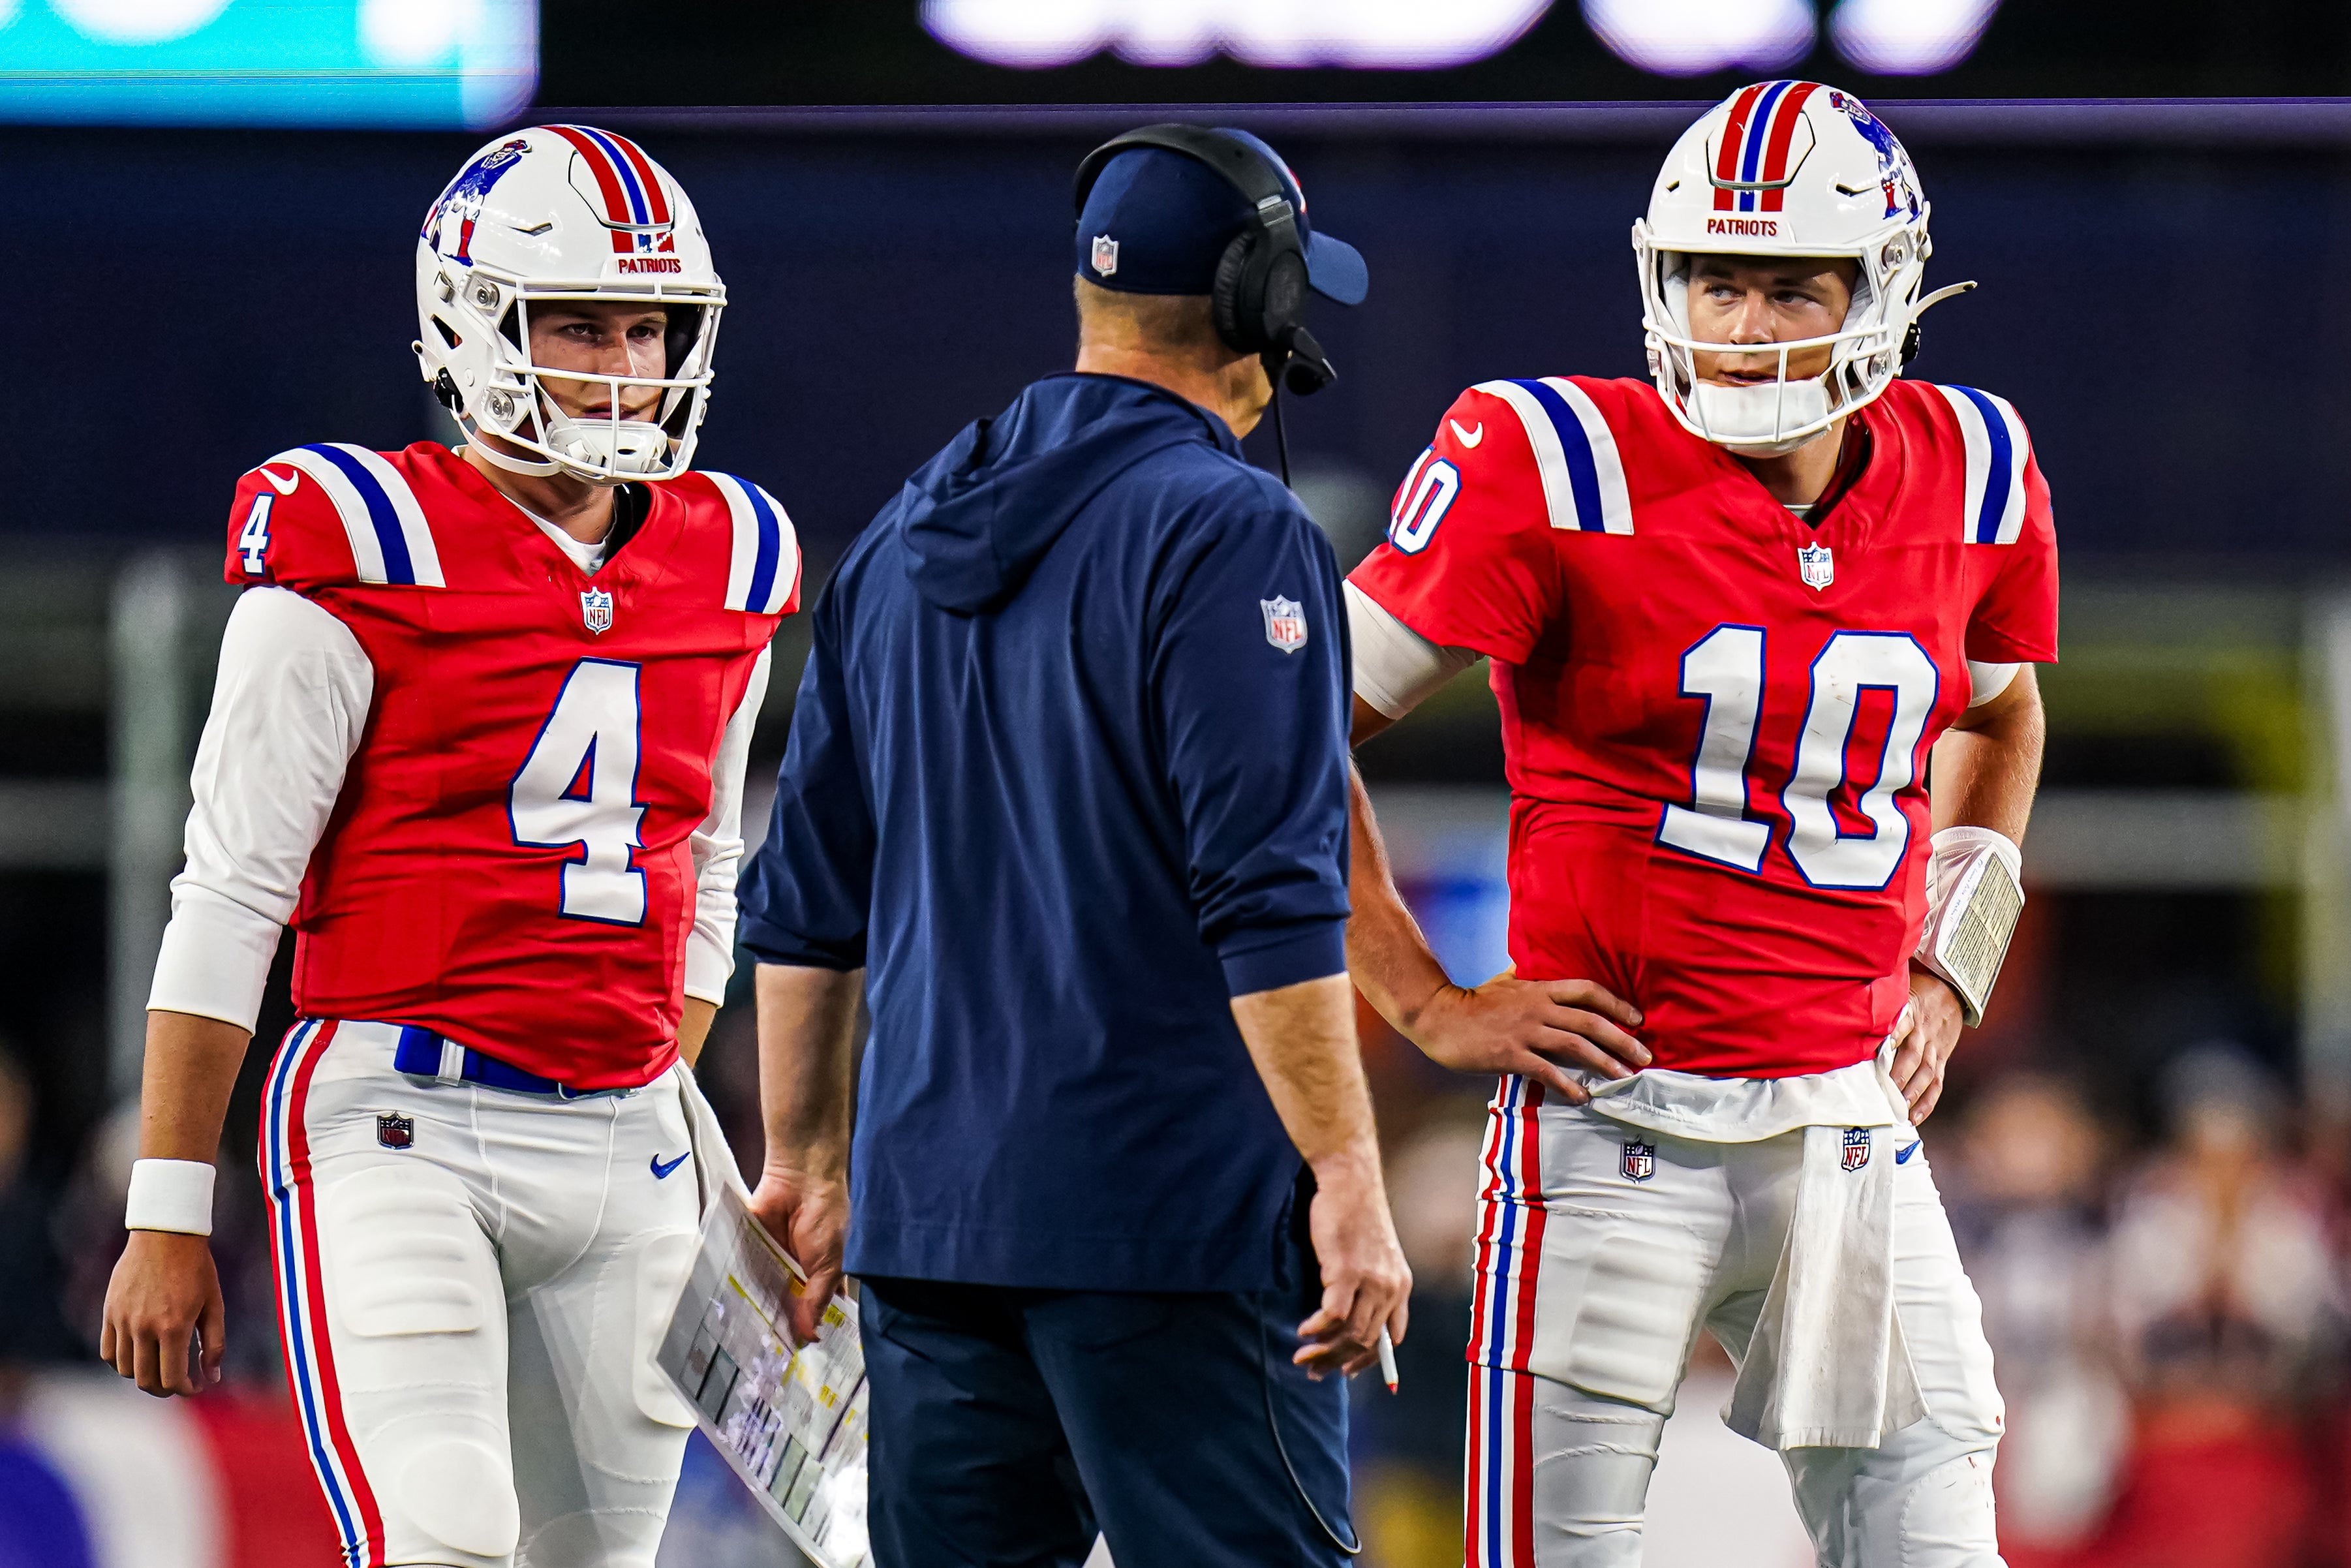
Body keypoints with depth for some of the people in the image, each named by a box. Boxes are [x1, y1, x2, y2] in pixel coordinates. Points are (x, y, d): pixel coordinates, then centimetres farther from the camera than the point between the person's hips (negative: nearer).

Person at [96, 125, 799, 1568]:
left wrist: (664, 1105, 17)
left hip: (624, 1138, 6)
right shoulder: (366, 554, -7)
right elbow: (229, 898, -6)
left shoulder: (725, 565, 11)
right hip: (401, 1121, -6)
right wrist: (168, 1216, -7)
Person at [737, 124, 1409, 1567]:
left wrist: (808, 1155, 26)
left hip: (925, 1209, 7)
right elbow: (1269, 905, -17)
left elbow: (808, 904, 18)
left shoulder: (908, 539, 14)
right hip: (1167, 1220, -7)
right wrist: (1347, 1179, -14)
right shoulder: (1230, 537, -10)